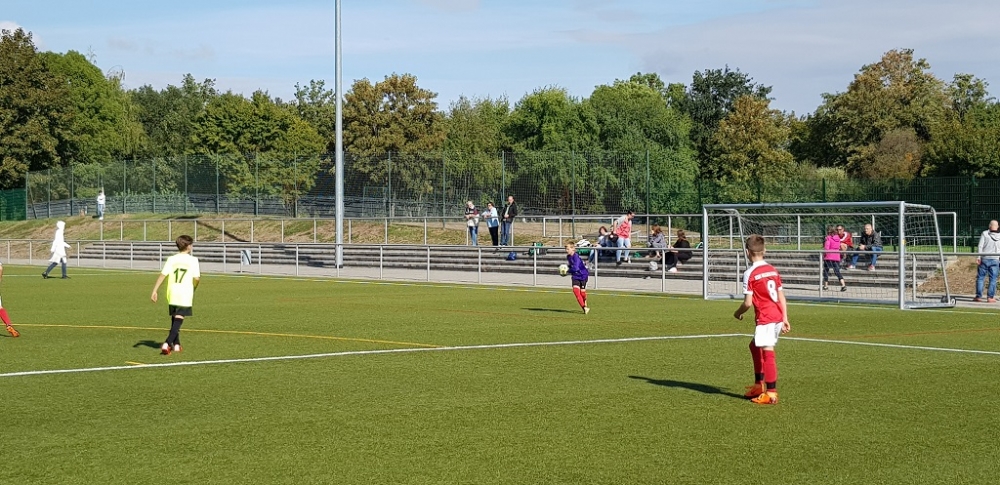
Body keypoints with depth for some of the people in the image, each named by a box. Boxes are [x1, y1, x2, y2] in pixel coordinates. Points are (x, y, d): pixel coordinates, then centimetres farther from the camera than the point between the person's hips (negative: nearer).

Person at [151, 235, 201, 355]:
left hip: (172, 294, 4)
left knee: (174, 319, 20)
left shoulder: (171, 259, 3)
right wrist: (194, 287, 16)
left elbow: (162, 275, -4)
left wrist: (155, 291, -3)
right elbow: (197, 278, -7)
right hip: (185, 295, -4)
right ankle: (167, 344, -23)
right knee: (178, 320, -7)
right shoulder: (193, 260, -4)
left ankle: (176, 345, 28)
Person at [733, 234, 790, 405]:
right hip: (778, 316, 8)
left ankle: (772, 393, -12)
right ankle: (759, 385, 30)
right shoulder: (773, 270, 11)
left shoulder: (750, 274, -10)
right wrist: (785, 319, 15)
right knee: (755, 346, 23)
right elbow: (781, 297, 12)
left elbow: (748, 302, -11)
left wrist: (738, 313, 7)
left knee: (767, 352, -8)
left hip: (765, 318, -8)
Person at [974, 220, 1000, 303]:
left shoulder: (985, 233, -4)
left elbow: (980, 246, -8)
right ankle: (990, 297, 1)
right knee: (993, 279, 4)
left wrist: (978, 257, -7)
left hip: (984, 259, -1)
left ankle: (978, 296, 4)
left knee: (980, 278, 5)